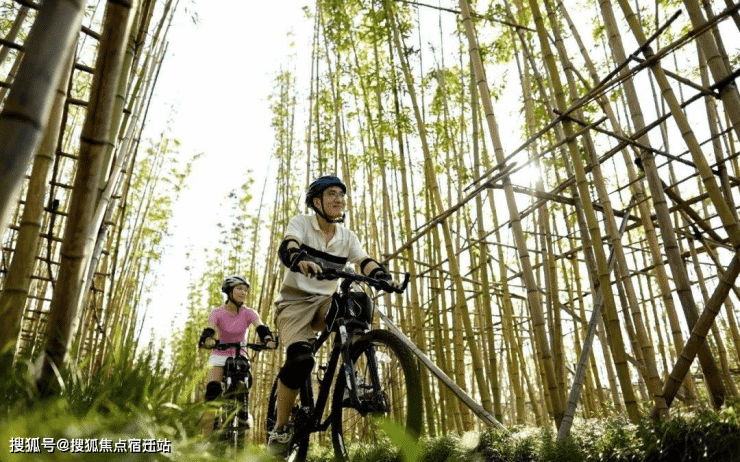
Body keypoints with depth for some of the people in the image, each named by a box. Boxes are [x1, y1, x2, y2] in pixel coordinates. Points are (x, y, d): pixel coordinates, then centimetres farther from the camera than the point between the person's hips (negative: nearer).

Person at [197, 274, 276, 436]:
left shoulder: (248, 313, -9)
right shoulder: (217, 313, -11)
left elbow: (261, 328, -25)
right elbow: (209, 330, -28)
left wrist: (269, 339, -47)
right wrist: (207, 339, -53)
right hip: (220, 356, -1)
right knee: (212, 392, -18)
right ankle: (207, 437, -12)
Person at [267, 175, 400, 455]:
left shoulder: (347, 237, 4)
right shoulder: (301, 223, -7)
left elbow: (364, 262, -10)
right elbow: (287, 247, -27)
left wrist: (384, 277, -33)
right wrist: (300, 261, -50)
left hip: (325, 302, 4)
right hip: (295, 301, -4)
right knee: (301, 359, -26)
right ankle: (280, 429, -6)